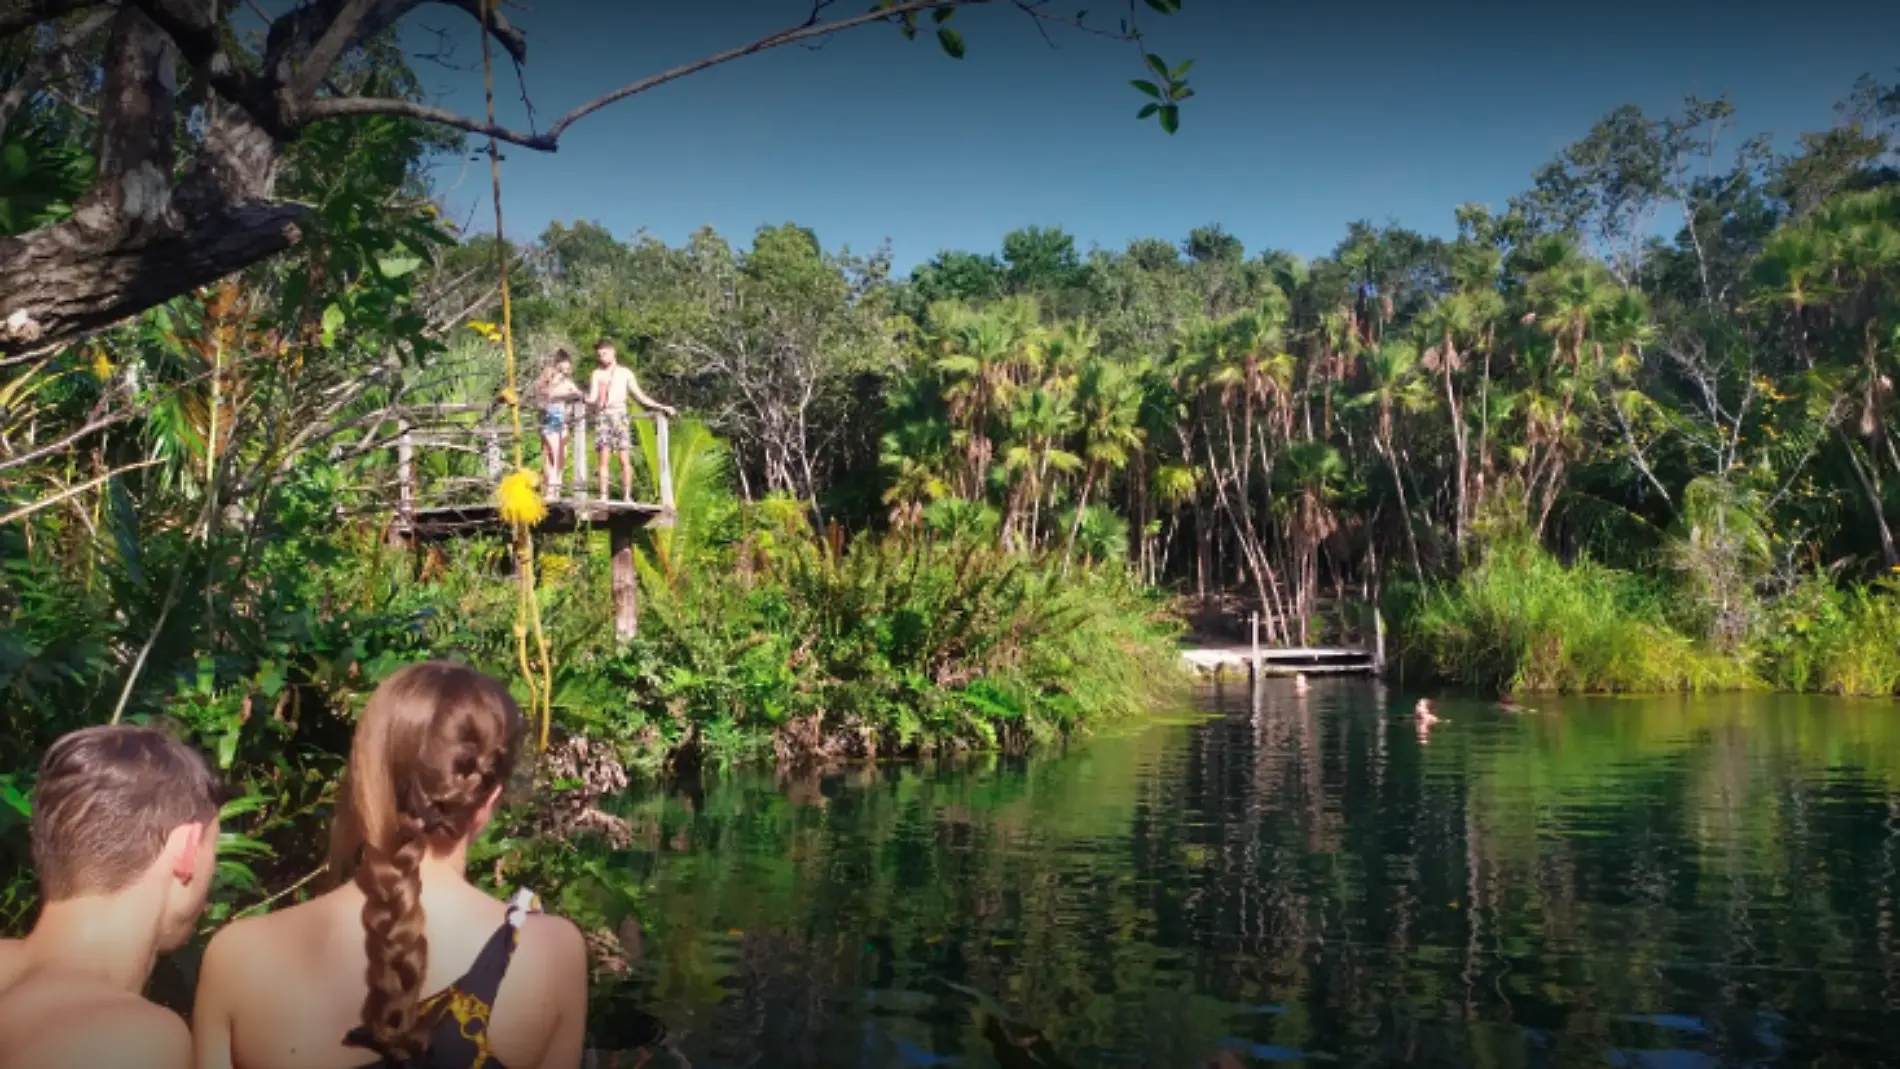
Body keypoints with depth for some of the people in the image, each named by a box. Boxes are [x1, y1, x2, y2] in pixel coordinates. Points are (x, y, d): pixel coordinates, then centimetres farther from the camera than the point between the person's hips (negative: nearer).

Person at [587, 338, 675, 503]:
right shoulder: (597, 374, 16)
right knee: (603, 458, -7)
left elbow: (640, 396, 15)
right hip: (602, 416, 1)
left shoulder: (624, 372, 14)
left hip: (619, 415, -1)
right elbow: (592, 400, 8)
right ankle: (603, 496, -8)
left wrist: (662, 407, 8)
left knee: (625, 458, -8)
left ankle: (627, 496, -8)